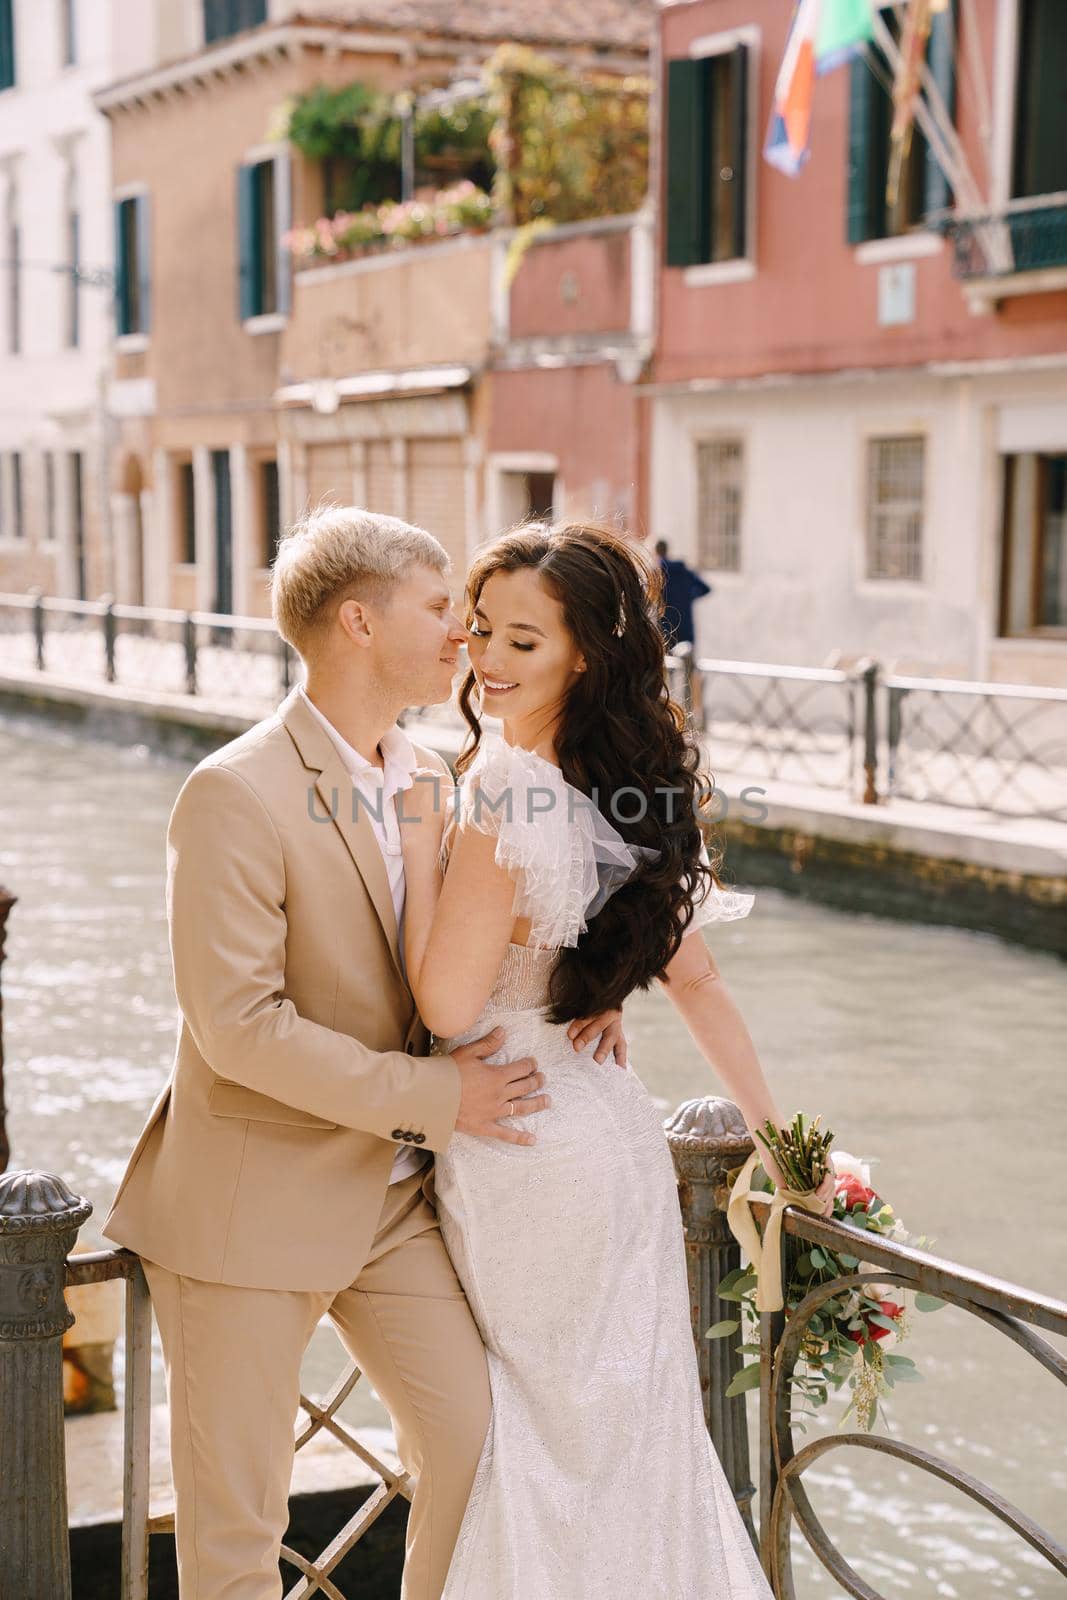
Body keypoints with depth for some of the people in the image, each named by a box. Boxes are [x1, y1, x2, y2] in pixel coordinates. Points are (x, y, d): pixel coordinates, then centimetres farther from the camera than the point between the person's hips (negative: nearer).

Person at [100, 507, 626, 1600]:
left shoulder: (426, 777, 6)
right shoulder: (235, 794, -19)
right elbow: (236, 1025, -23)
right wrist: (433, 1095, -19)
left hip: (393, 1193, 7)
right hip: (253, 1206, -7)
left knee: (478, 1445, 9)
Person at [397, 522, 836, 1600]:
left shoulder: (502, 802, -22)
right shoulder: (626, 790, 3)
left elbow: (448, 1005, -19)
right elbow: (694, 977, 8)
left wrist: (421, 840, -13)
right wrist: (776, 1137, 13)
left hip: (526, 1156, -7)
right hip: (616, 1134, 7)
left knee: (545, 1436, 10)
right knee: (632, 1425, 19)